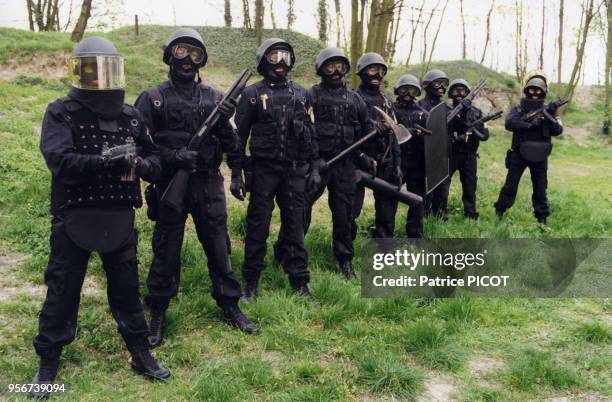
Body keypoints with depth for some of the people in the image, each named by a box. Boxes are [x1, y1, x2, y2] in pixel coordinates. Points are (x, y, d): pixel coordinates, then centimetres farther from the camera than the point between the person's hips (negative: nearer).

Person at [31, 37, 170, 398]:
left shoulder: (131, 116, 6)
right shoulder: (61, 113, -5)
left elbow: (155, 161, 6)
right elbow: (59, 161, -20)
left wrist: (138, 164, -17)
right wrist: (104, 162, -32)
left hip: (120, 219, 3)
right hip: (75, 219, -3)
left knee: (127, 289, 13)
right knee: (62, 293, 8)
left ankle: (141, 355, 28)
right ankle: (48, 363, 25)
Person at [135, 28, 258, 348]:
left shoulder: (214, 98, 8)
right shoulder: (152, 99, 0)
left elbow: (230, 147, 8)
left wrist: (224, 124, -11)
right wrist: (172, 157, -20)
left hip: (209, 186, 3)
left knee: (219, 249, 12)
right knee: (166, 253, 7)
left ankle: (230, 307, 27)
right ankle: (157, 316, 22)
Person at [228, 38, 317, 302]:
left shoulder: (300, 94, 9)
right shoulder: (252, 94, -1)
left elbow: (310, 133, 14)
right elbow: (239, 135, -2)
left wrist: (314, 167, 8)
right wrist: (236, 173, -6)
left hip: (294, 171, 3)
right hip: (263, 170, -3)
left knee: (295, 226, 8)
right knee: (257, 227, 4)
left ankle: (299, 282, 17)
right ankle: (251, 283, 15)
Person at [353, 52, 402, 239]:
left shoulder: (387, 101, 13)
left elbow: (393, 135, 13)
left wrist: (397, 165, 8)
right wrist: (361, 156, -20)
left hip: (385, 164, 6)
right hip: (358, 162, -6)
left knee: (387, 210, 10)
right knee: (350, 210, -4)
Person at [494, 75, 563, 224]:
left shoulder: (547, 110, 7)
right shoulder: (518, 109, 2)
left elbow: (557, 131, -2)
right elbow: (509, 123, -17)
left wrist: (551, 115, -18)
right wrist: (529, 124, -24)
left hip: (539, 156, 2)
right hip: (519, 154, -2)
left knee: (540, 188, 8)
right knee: (510, 185, 2)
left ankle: (542, 217, 16)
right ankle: (499, 212, 13)